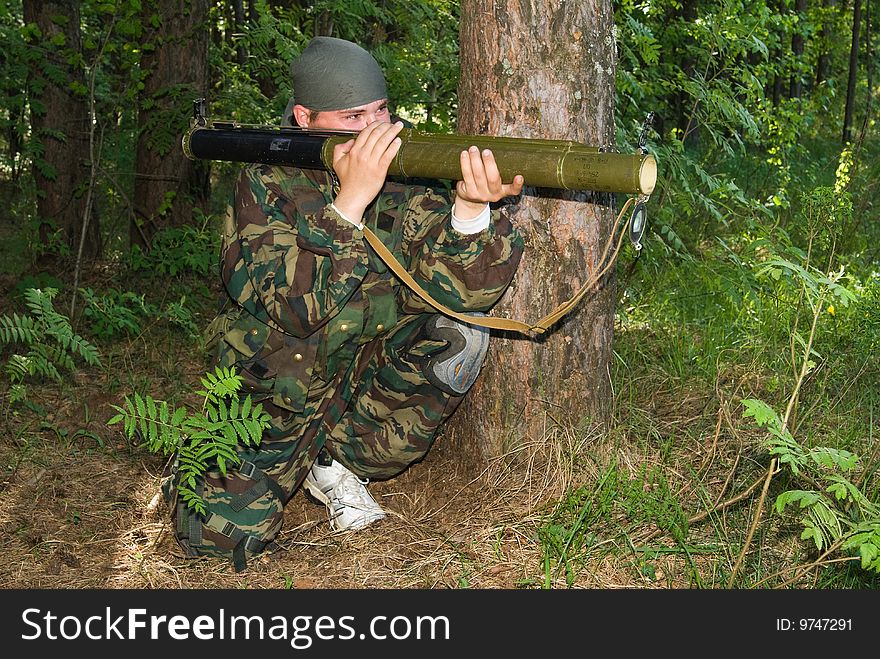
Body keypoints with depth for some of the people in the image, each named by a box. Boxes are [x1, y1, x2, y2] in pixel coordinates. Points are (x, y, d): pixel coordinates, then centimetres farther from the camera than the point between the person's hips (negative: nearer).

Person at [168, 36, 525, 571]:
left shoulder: (407, 185, -8)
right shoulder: (267, 187, -13)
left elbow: (465, 289, -23)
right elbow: (294, 307, -29)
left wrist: (471, 208, -42)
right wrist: (351, 199, -37)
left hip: (373, 393, 2)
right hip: (274, 402, -2)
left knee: (459, 332, -22)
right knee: (220, 532, -20)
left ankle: (339, 460, -3)